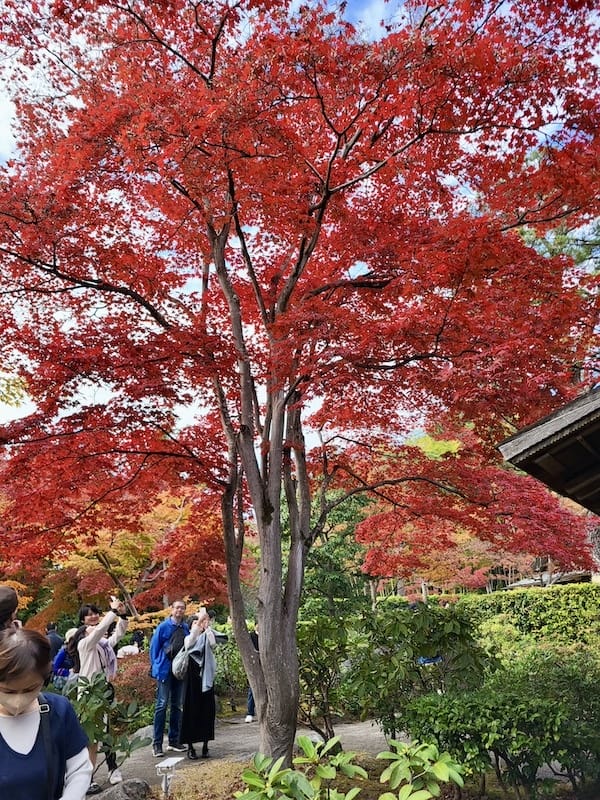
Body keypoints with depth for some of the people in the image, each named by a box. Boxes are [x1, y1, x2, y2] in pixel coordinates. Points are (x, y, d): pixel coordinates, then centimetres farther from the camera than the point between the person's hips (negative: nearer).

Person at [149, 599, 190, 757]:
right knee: (162, 705, -3)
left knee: (177, 706, 12)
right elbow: (154, 647, -4)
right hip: (165, 670, -5)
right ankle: (157, 743, 6)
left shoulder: (186, 628, 5)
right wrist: (155, 666, -7)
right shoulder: (163, 627, -7)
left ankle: (174, 740, 22)